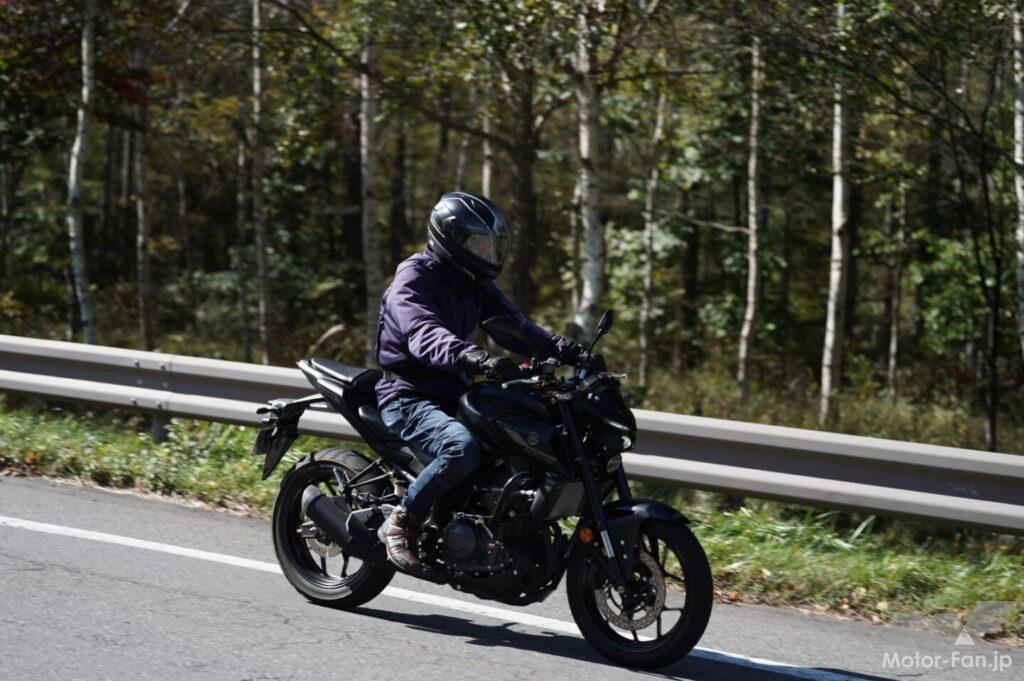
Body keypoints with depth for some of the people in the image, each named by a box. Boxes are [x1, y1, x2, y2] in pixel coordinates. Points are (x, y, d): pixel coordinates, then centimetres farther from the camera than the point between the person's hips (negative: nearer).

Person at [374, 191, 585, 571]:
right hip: (409, 397, -9)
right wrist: (477, 359, -51)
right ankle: (400, 523, -19)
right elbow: (425, 336, -33)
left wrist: (564, 350, -11)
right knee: (462, 448, -36)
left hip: (453, 394, 9)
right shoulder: (413, 280, -14)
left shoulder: (475, 283, 14)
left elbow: (512, 324, 8)